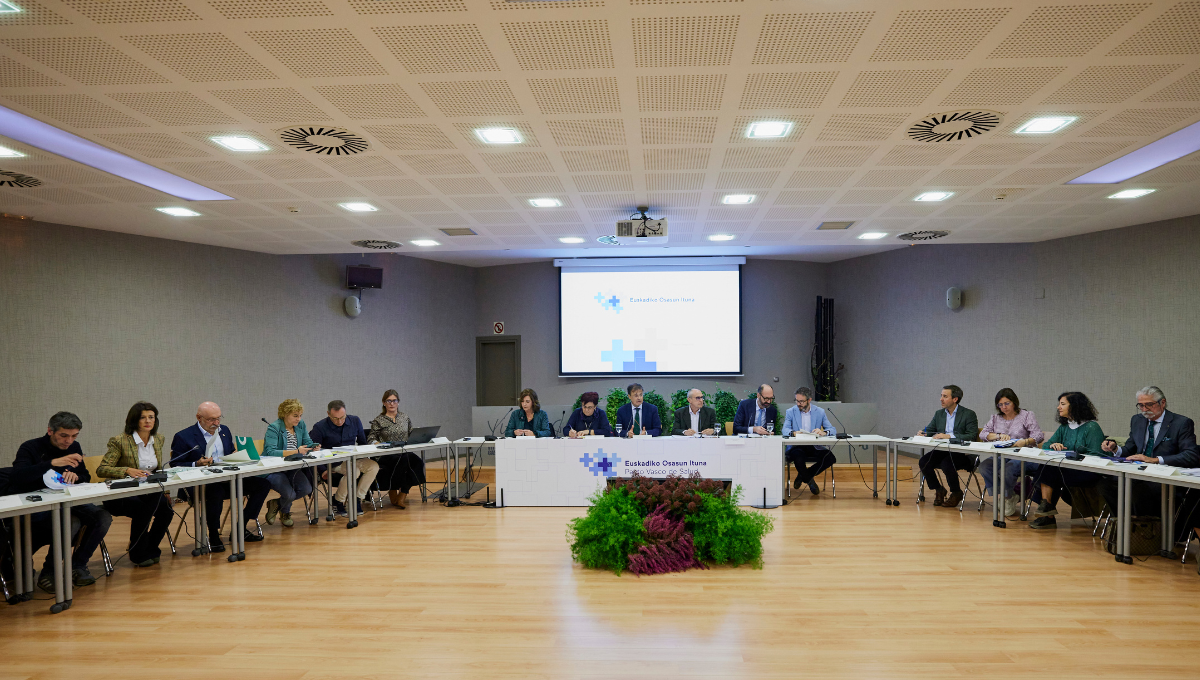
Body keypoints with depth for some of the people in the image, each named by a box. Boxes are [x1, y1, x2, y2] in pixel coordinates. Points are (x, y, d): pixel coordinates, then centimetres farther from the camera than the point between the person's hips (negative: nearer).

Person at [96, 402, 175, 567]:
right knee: (142, 507, -34)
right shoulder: (120, 441, -10)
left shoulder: (158, 439, 8)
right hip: (120, 496, -5)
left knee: (166, 504, -26)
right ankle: (137, 554, -11)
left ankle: (150, 549, -2)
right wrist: (128, 470, -31)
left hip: (147, 493, 5)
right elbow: (101, 470, -14)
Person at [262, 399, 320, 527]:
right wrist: (296, 451, -34)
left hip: (292, 468, 6)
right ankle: (284, 512, 15)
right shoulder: (274, 428, -14)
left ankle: (276, 504, 12)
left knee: (307, 489, -18)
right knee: (289, 494, -26)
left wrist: (314, 448, -18)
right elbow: (270, 452, -26)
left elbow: (308, 443, 8)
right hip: (273, 470, -6)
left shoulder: (300, 425, 7)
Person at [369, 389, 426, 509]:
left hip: (405, 453, 4)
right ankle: (393, 493, -17)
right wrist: (378, 444, -18)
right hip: (386, 456, -4)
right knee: (403, 460, -36)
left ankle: (402, 496, -22)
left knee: (418, 462, -29)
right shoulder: (378, 420, 6)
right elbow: (371, 439, 2)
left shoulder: (404, 417, 18)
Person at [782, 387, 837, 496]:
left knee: (830, 457, -26)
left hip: (815, 447, 2)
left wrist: (824, 432, -26)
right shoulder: (790, 412, 4)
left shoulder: (820, 412, 7)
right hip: (797, 447, -2)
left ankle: (802, 476, -1)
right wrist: (793, 433, -35)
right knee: (798, 456, -36)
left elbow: (833, 430, -2)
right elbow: (785, 430, -11)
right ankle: (809, 480, -2)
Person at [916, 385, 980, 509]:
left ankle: (956, 493, -3)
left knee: (947, 464, -33)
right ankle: (938, 490, 5)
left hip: (962, 453, -5)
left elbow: (972, 436, -16)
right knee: (923, 462, -20)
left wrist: (949, 436, -27)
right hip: (942, 451, 6)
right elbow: (930, 430, 14)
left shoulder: (969, 414, -5)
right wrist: (923, 434, -12)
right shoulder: (939, 414, 13)